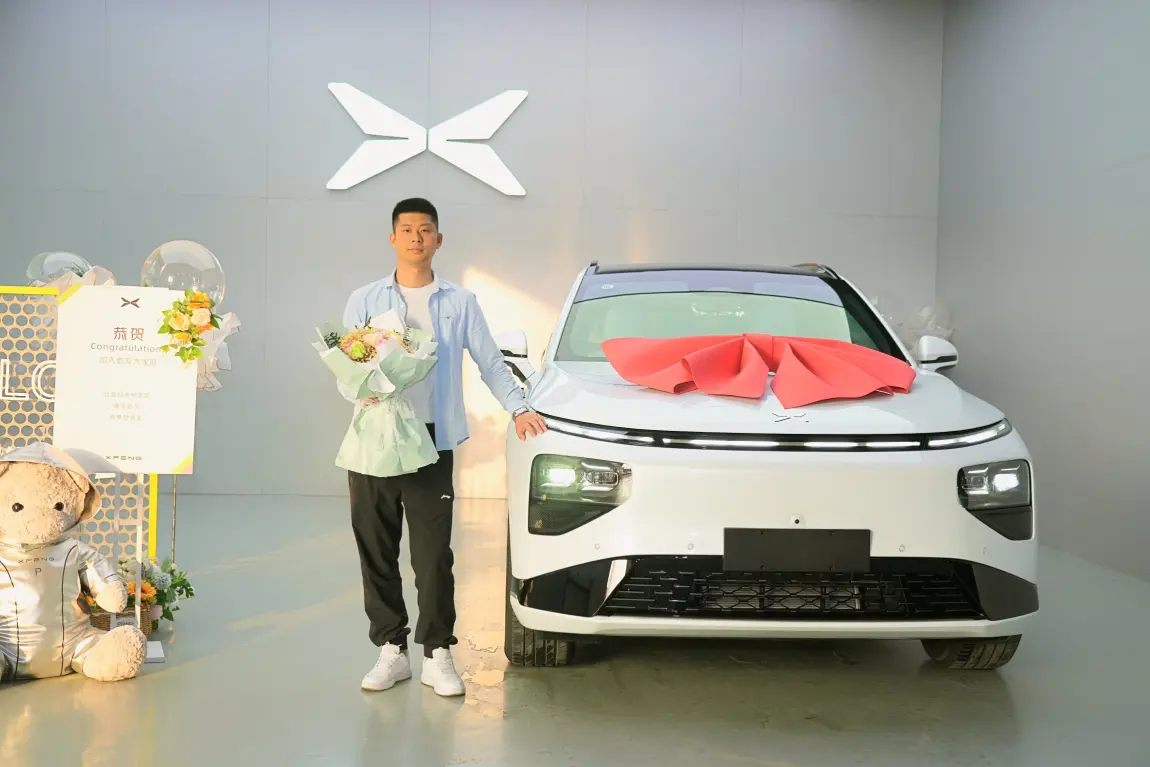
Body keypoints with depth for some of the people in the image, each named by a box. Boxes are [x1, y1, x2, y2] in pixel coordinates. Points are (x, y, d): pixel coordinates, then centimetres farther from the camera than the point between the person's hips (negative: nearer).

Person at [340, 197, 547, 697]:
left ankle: (437, 655, 7)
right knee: (377, 552, 4)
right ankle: (391, 650, 16)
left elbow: (491, 363, 11)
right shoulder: (365, 301, 11)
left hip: (432, 439, -1)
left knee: (433, 553, -2)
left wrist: (519, 408, -2)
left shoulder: (459, 303, 11)